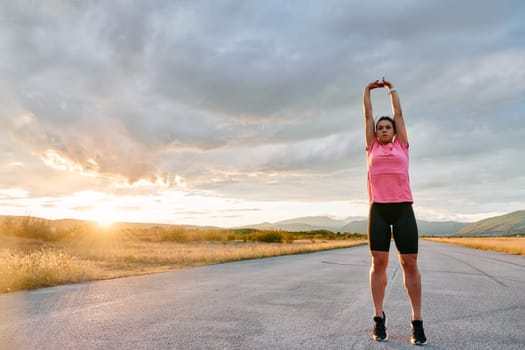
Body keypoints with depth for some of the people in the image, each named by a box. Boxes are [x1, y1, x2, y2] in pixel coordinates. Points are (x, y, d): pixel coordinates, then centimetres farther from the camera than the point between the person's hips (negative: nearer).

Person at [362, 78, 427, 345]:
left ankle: (417, 322, 7)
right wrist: (368, 90, 29)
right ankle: (379, 318, 8)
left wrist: (392, 89, 33)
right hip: (378, 209, 0)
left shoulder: (402, 145, 16)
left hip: (403, 208, 0)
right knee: (379, 262, 0)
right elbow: (368, 115, 21)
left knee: (409, 263, 0)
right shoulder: (372, 148, 16)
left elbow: (398, 113, 22)